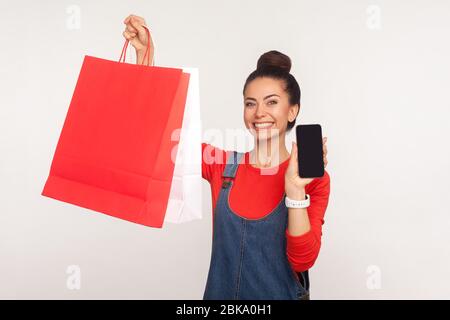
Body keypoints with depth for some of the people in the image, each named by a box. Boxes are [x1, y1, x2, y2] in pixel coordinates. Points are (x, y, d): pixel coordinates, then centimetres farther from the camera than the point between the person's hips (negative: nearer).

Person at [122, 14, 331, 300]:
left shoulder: (313, 179, -11)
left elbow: (303, 261, -18)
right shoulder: (223, 164, -5)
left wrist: (295, 190, -29)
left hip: (282, 295, -2)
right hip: (220, 293, 2)